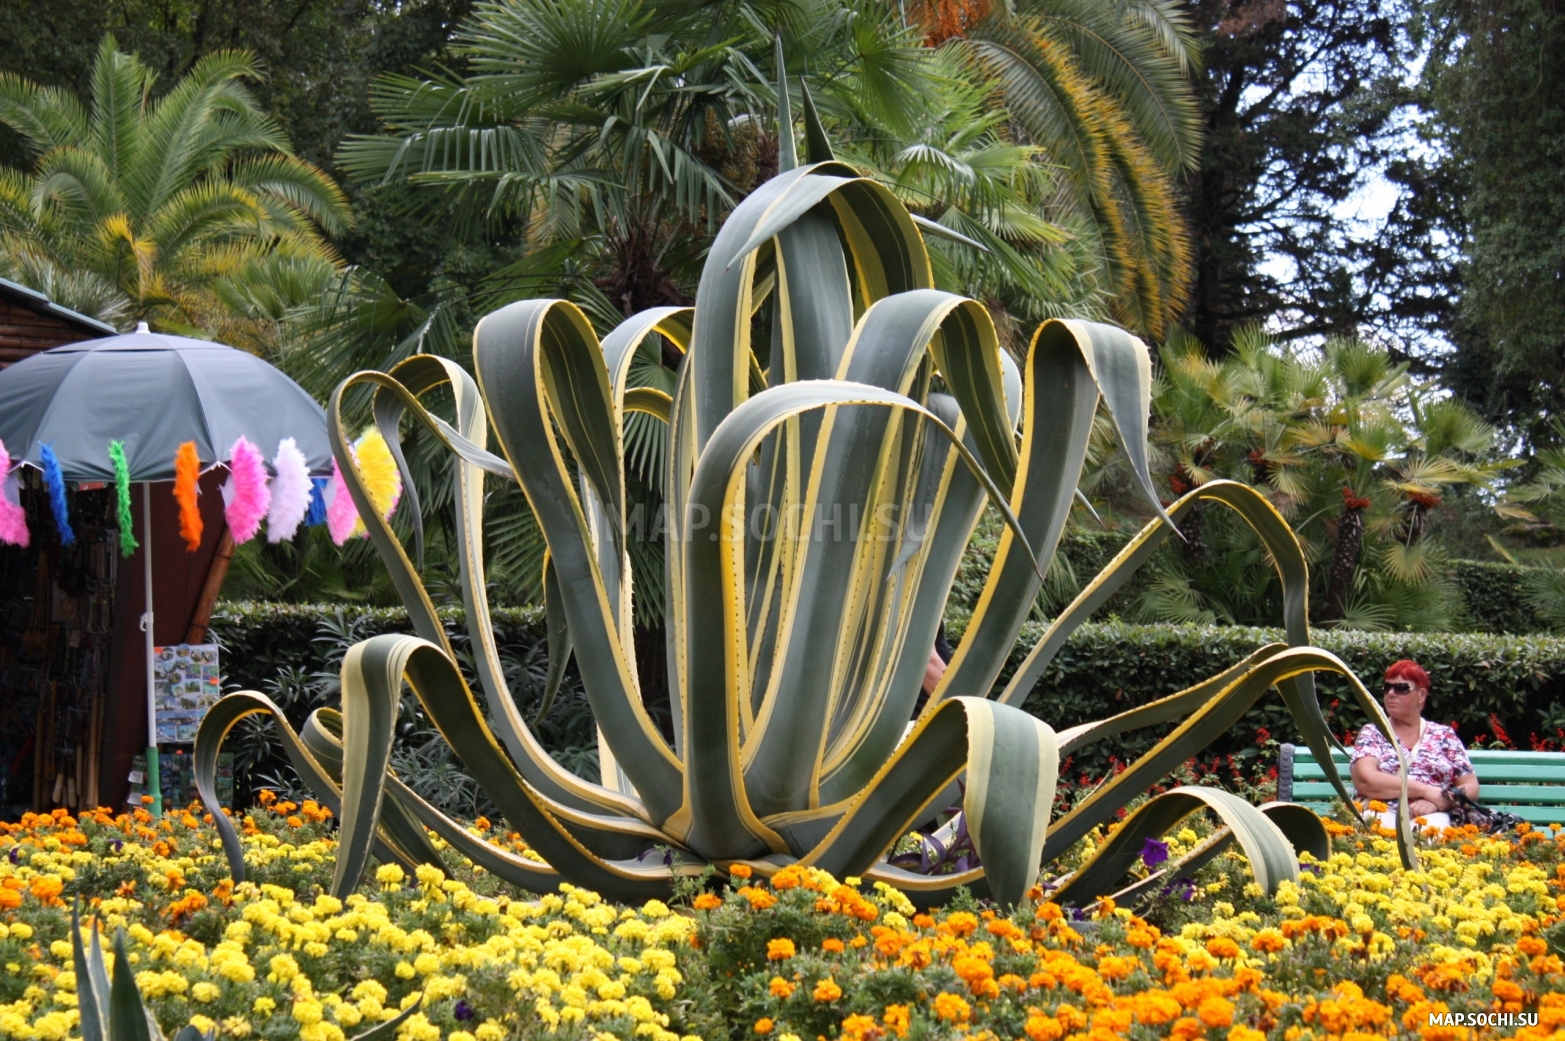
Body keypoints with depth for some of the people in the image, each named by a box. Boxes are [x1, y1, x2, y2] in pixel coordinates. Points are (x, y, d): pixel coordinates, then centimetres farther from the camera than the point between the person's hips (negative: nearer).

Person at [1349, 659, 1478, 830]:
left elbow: (1471, 788, 11)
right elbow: (1364, 781, -6)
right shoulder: (1372, 733, 13)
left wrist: (1436, 803, -11)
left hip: (1431, 817, 1)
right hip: (1382, 815, -1)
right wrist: (1426, 790, -9)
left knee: (1432, 826, -37)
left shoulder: (1444, 735, 17)